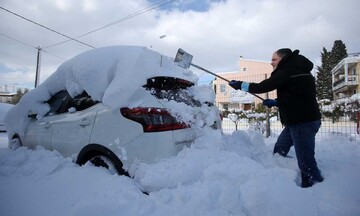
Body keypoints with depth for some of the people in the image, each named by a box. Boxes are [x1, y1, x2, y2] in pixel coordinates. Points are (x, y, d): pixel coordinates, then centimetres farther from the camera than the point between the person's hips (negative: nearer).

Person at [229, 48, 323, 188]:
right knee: (279, 149, 19)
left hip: (303, 121, -11)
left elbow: (263, 87, -15)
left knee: (306, 161, -6)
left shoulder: (287, 72, -13)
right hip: (297, 120, 11)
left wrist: (240, 85, -3)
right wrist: (275, 102, 18)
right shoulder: (295, 71, 17)